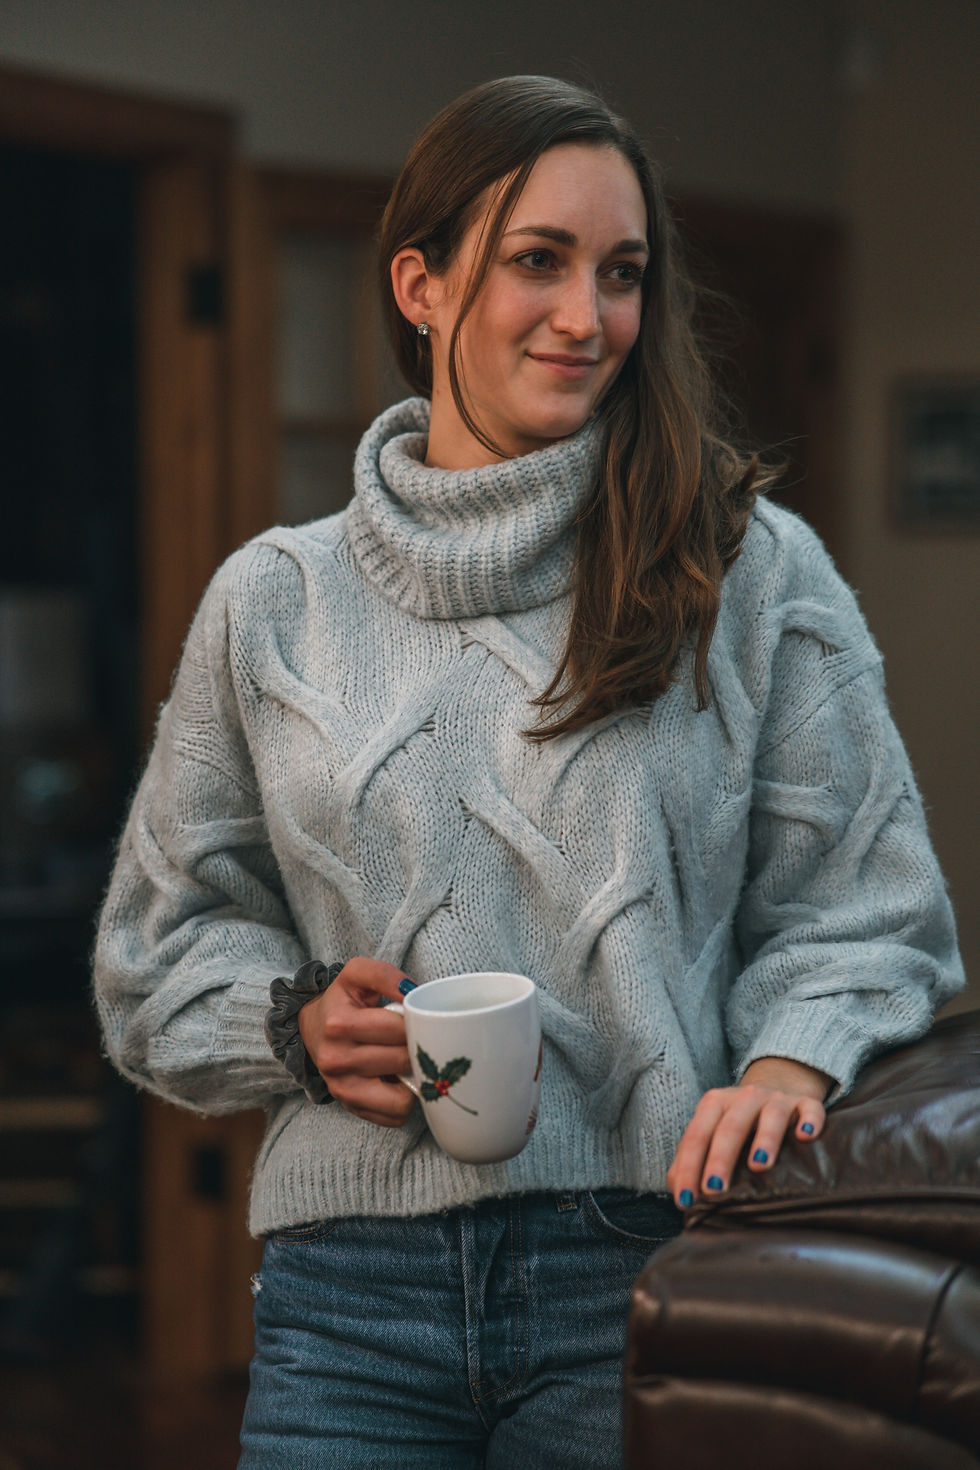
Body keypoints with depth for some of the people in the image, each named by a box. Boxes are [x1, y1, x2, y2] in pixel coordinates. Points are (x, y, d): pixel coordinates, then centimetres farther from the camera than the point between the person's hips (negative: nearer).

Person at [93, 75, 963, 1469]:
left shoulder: (751, 571, 5)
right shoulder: (274, 602, 10)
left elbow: (863, 912, 5)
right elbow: (163, 942, 17)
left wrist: (788, 1057, -14)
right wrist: (299, 1025, -3)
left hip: (650, 1260, -1)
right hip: (356, 1286, 2)